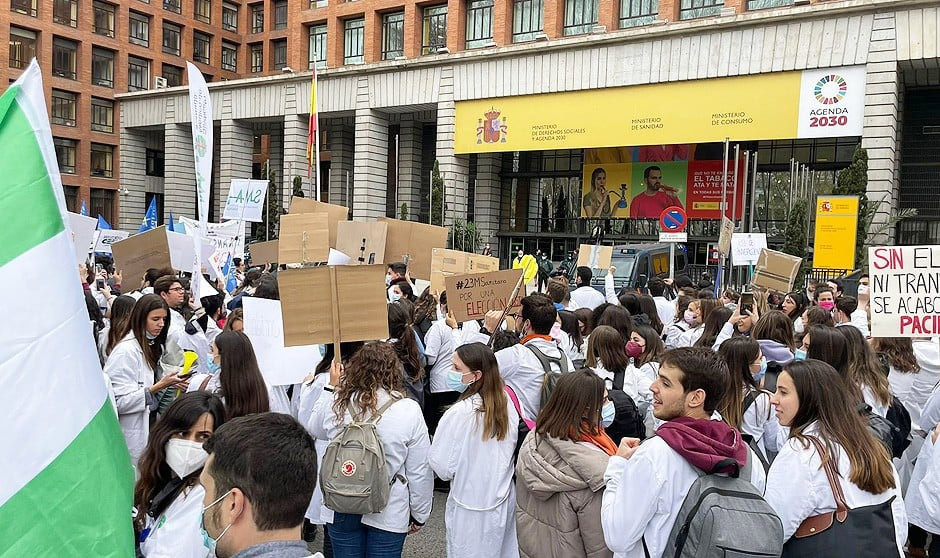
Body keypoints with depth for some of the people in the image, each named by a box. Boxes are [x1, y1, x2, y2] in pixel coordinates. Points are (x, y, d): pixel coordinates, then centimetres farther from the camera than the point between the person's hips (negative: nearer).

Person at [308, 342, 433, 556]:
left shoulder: (335, 403, -12)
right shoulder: (409, 410, -17)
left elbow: (314, 430, 13)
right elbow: (420, 471, -10)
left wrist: (331, 387, 19)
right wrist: (419, 515, 4)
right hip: (388, 512, -2)